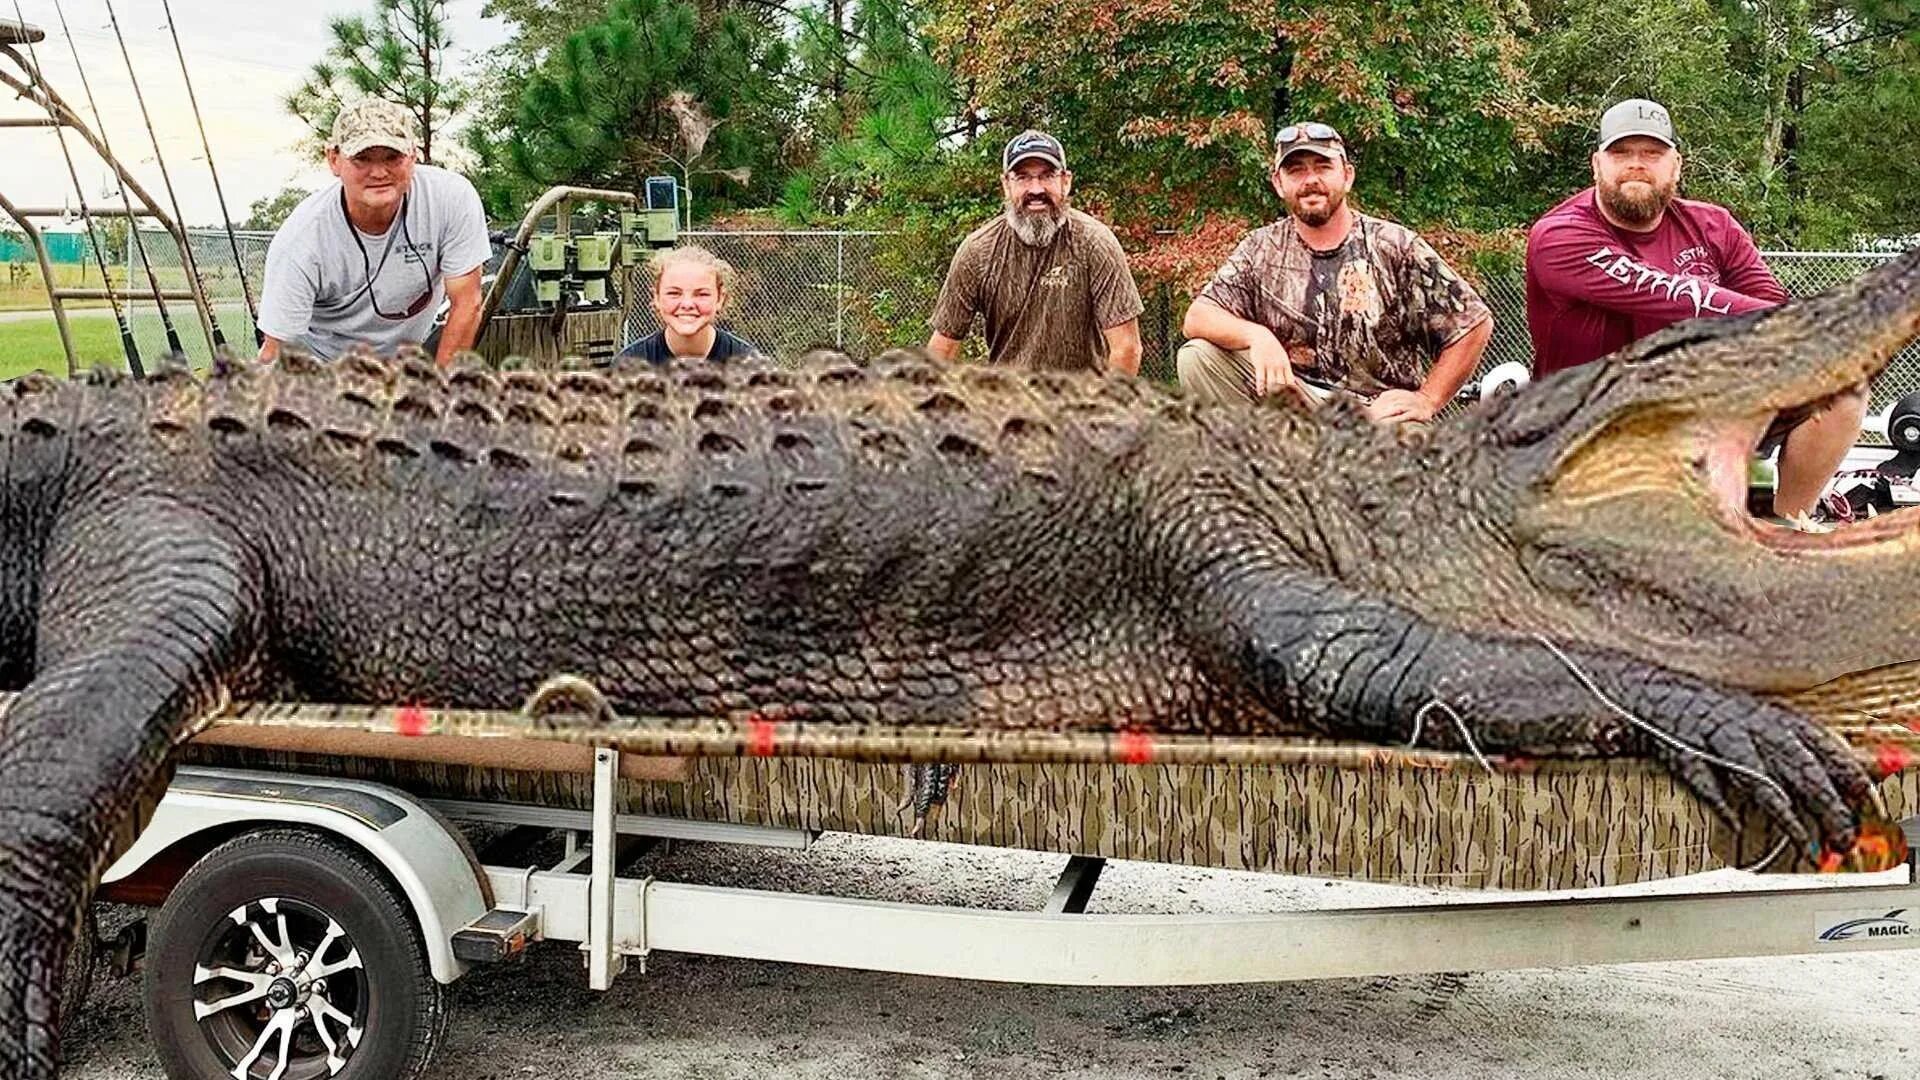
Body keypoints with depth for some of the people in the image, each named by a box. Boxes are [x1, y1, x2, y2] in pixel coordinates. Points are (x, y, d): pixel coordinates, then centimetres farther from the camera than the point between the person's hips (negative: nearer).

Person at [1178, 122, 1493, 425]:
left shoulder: (1396, 247, -1)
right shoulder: (1262, 249, 6)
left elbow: (1475, 323, 1)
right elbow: (1196, 319, -3)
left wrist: (1427, 400, -5)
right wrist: (1255, 334, -23)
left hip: (1380, 414, -3)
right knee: (1198, 356, -17)